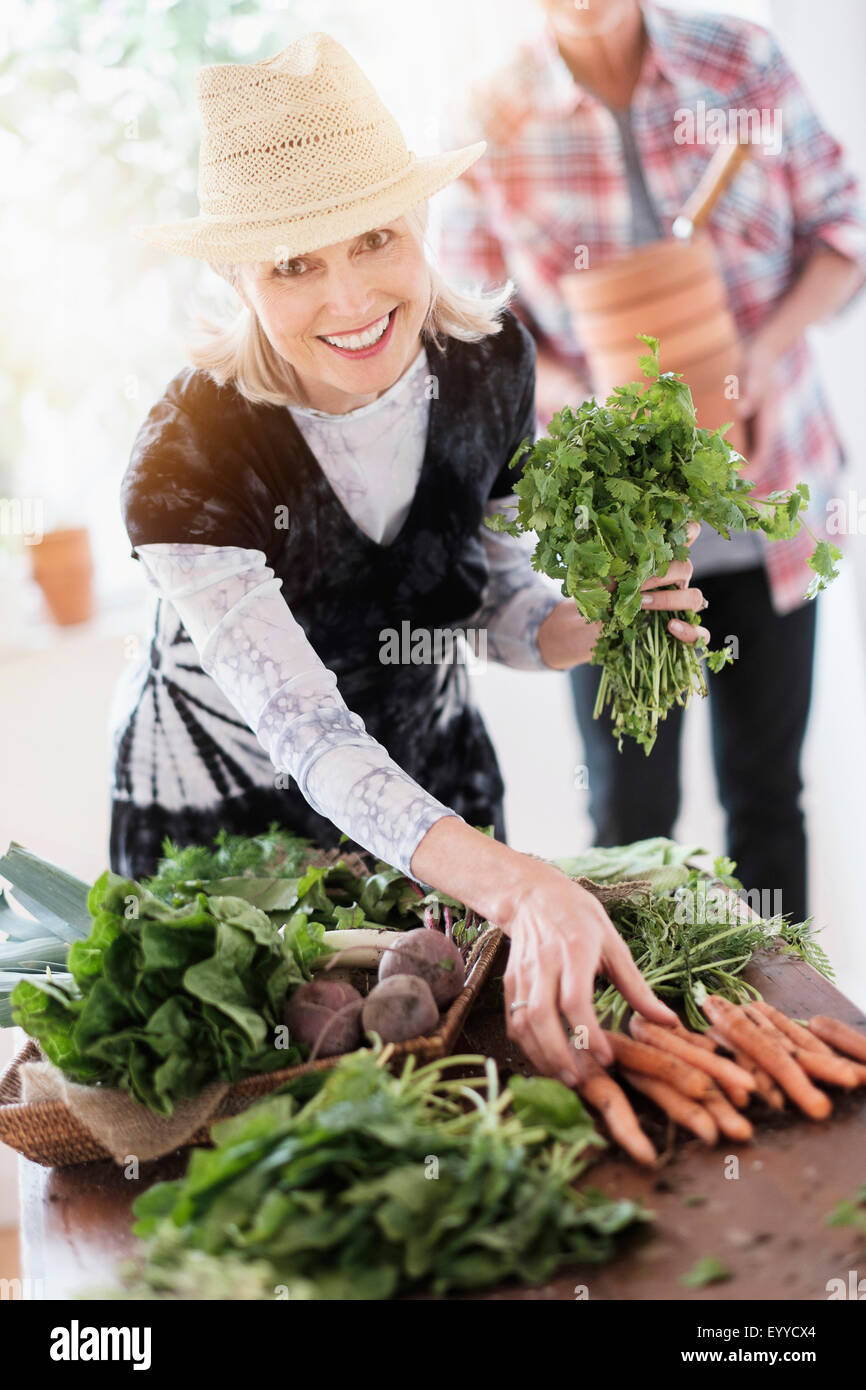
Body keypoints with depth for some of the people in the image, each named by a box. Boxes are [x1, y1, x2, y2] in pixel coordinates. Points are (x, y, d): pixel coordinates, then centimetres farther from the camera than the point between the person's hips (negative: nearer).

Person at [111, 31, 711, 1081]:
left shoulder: (488, 359, -17)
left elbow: (493, 601, -5)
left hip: (432, 771, 4)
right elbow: (307, 731, -38)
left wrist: (593, 623, -28)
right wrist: (520, 887, -52)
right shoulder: (188, 459, -32)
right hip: (219, 807, -4)